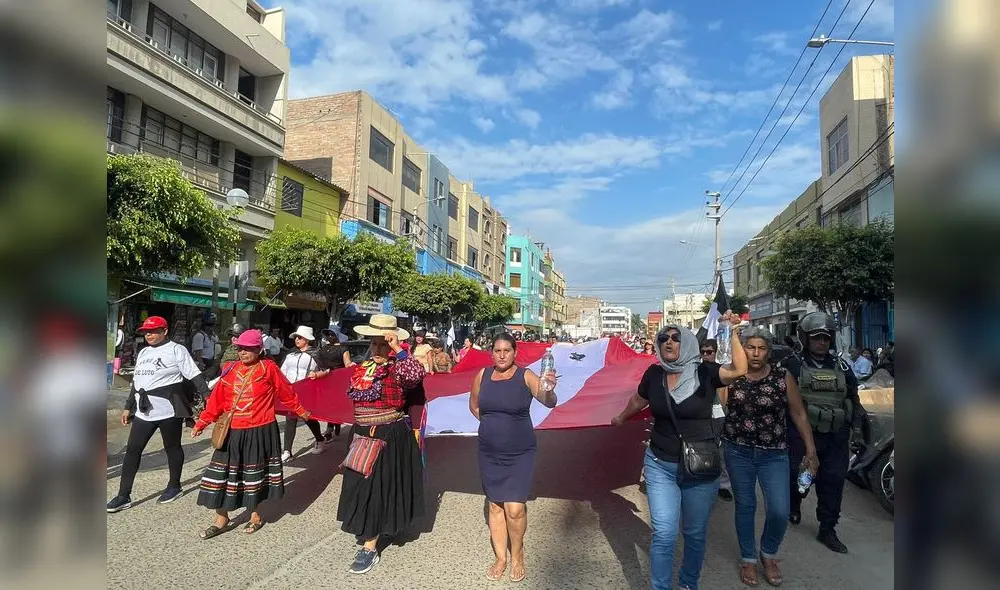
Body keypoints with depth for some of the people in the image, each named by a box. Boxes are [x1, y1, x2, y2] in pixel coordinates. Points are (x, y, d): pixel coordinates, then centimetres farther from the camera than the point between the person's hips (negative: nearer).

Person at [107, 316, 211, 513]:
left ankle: (174, 486, 24)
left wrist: (207, 397, -19)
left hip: (168, 409, -7)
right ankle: (123, 496, 12)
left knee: (172, 447, 7)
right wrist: (128, 407, 22)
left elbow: (195, 376, -12)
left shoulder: (176, 350, -7)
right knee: (132, 450, 5)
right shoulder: (143, 353, 15)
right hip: (144, 410, 7)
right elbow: (136, 381, 23)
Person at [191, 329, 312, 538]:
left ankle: (256, 516, 32)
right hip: (232, 432, 4)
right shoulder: (231, 371, 3)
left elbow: (285, 392, 2)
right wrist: (201, 423, 2)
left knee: (256, 474, 12)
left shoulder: (268, 368, -8)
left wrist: (300, 411, 11)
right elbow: (217, 400, 5)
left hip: (260, 431, -3)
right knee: (223, 474, 7)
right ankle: (221, 520, 24)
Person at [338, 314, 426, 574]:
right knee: (360, 484, 18)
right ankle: (367, 529, 40)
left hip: (389, 436, -7)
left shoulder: (397, 369, -14)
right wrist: (358, 430, 16)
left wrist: (398, 350, -31)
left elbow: (416, 375, -35)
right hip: (361, 435, 7)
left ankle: (370, 547, 9)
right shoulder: (362, 368, 5)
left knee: (379, 487, 0)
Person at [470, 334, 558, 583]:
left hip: (519, 453, -3)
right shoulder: (483, 375, -3)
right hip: (489, 453, 4)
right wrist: (491, 423, 5)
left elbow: (549, 402, -27)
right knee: (495, 505, 13)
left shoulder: (525, 376, -13)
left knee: (514, 509, -7)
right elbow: (474, 405, 14)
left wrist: (549, 391, -48)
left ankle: (517, 554, 22)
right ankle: (501, 558, 31)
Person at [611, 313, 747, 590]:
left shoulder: (705, 373, -10)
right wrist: (621, 418, 30)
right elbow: (638, 400, 15)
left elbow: (739, 369, -27)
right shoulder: (654, 374, -4)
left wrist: (733, 333, -34)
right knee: (664, 534, -2)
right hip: (660, 466, 1)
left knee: (695, 534, 16)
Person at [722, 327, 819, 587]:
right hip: (738, 451, 0)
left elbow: (799, 414, 1)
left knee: (780, 511, -5)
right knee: (745, 506, 11)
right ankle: (748, 559, 31)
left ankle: (768, 554, 25)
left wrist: (811, 451, 2)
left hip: (774, 453, 0)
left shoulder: (783, 377, -6)